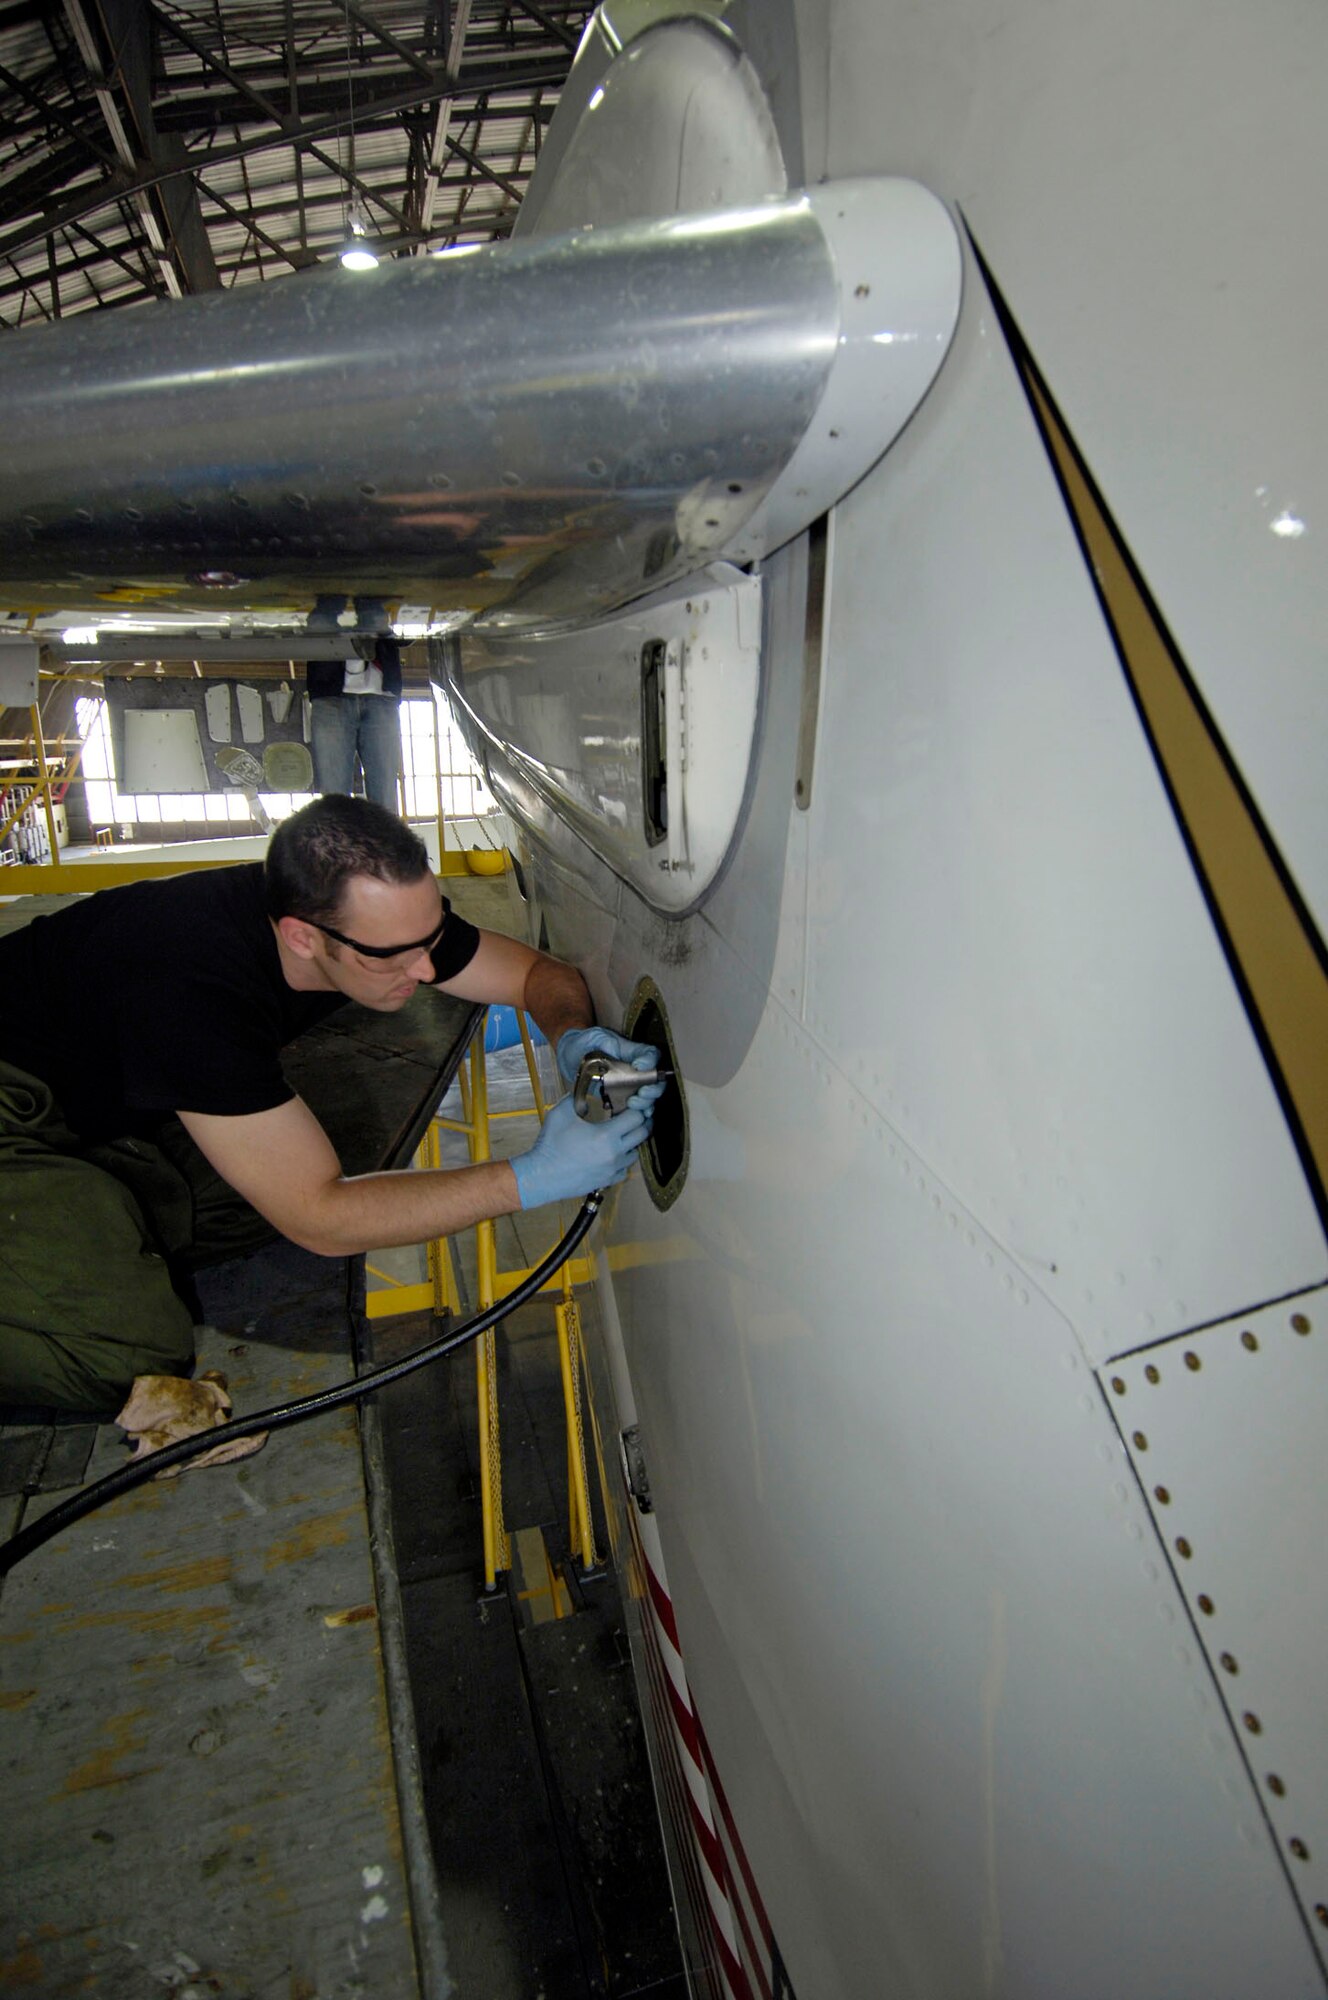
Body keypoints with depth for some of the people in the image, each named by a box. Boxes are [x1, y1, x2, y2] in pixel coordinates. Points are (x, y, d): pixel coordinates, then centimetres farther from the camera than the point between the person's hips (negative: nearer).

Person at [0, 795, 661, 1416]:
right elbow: (320, 1218, -35)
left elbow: (542, 972, -6)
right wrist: (532, 1179, -39)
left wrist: (571, 1037, -29)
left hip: (125, 1100, 8)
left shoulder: (386, 918, -18)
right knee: (128, 1357, -24)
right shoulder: (194, 988, -39)